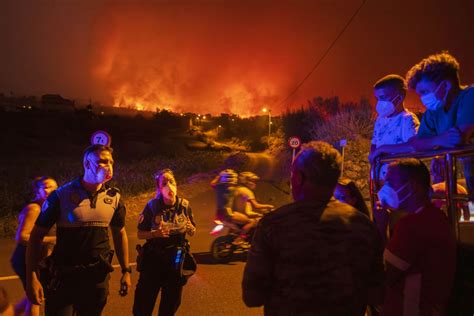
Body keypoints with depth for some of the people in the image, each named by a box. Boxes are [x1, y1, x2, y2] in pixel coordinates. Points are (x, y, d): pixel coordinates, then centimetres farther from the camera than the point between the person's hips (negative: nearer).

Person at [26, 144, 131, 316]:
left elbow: (120, 234, 9)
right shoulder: (61, 195, -10)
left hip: (98, 276, 3)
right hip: (63, 276, -3)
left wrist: (126, 270, 8)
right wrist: (31, 277, -13)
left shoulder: (114, 197, -1)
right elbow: (36, 236, -6)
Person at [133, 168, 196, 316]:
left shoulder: (184, 205, -5)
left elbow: (192, 232, 6)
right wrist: (154, 234, -23)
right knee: (143, 303, 1)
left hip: (176, 259, 2)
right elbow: (140, 234, -4)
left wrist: (190, 228, -17)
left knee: (171, 304, 15)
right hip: (154, 257, -2)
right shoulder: (152, 205, -10)